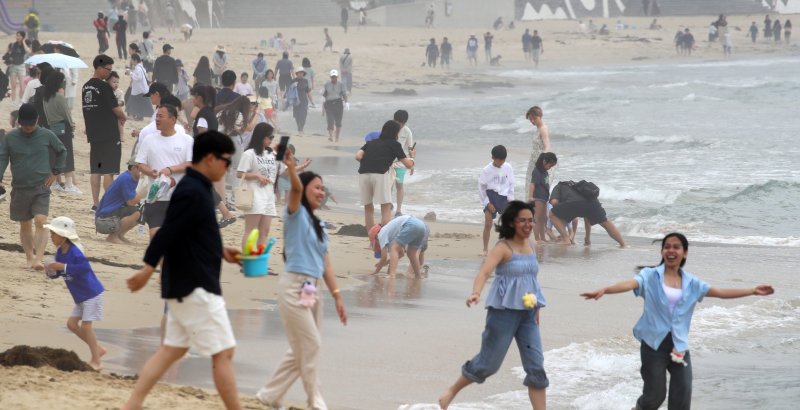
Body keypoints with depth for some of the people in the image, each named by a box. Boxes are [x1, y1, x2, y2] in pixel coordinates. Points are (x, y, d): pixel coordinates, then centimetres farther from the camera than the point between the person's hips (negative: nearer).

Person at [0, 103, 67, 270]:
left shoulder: (47, 135, -2)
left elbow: (62, 152, 13)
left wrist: (55, 172, 4)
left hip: (41, 188, -2)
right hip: (19, 189, 2)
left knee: (40, 222, -17)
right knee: (25, 225, 11)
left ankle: (39, 259, -23)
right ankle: (29, 257, 25)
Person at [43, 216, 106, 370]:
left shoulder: (74, 251, -22)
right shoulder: (60, 251, 4)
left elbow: (85, 267, -35)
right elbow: (57, 272, 12)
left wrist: (63, 267, -34)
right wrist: (52, 271, -12)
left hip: (91, 293, -9)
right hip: (80, 296, 9)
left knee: (86, 325, -8)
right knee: (72, 323, 8)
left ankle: (96, 362, 1)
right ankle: (98, 349, 19)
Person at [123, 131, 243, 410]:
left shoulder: (194, 189, 13)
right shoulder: (193, 192, -18)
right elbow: (168, 233, -24)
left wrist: (220, 252, 18)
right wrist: (148, 269, -27)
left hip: (186, 286, 10)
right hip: (195, 287, -10)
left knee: (172, 350, 11)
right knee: (223, 352, -4)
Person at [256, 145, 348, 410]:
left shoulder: (318, 225, 18)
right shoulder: (296, 214, -3)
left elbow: (325, 264, 16)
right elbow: (296, 189, -24)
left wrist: (337, 296, 11)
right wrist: (291, 168, -43)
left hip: (312, 290, 8)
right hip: (294, 286, -8)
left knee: (301, 351, 11)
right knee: (311, 346, -6)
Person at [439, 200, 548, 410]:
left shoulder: (529, 245, 9)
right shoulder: (503, 247, -12)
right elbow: (484, 271, -27)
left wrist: (536, 307, 18)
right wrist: (476, 293, -46)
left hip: (528, 313, 6)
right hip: (504, 311, -6)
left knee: (536, 366, 0)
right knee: (488, 363, 2)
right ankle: (452, 391, 23)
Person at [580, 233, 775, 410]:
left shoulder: (691, 282, 8)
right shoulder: (650, 276, -5)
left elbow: (721, 292, 10)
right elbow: (629, 284, -23)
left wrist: (752, 291, 5)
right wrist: (603, 290, -42)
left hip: (679, 345, 3)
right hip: (654, 343, -3)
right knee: (655, 394, -3)